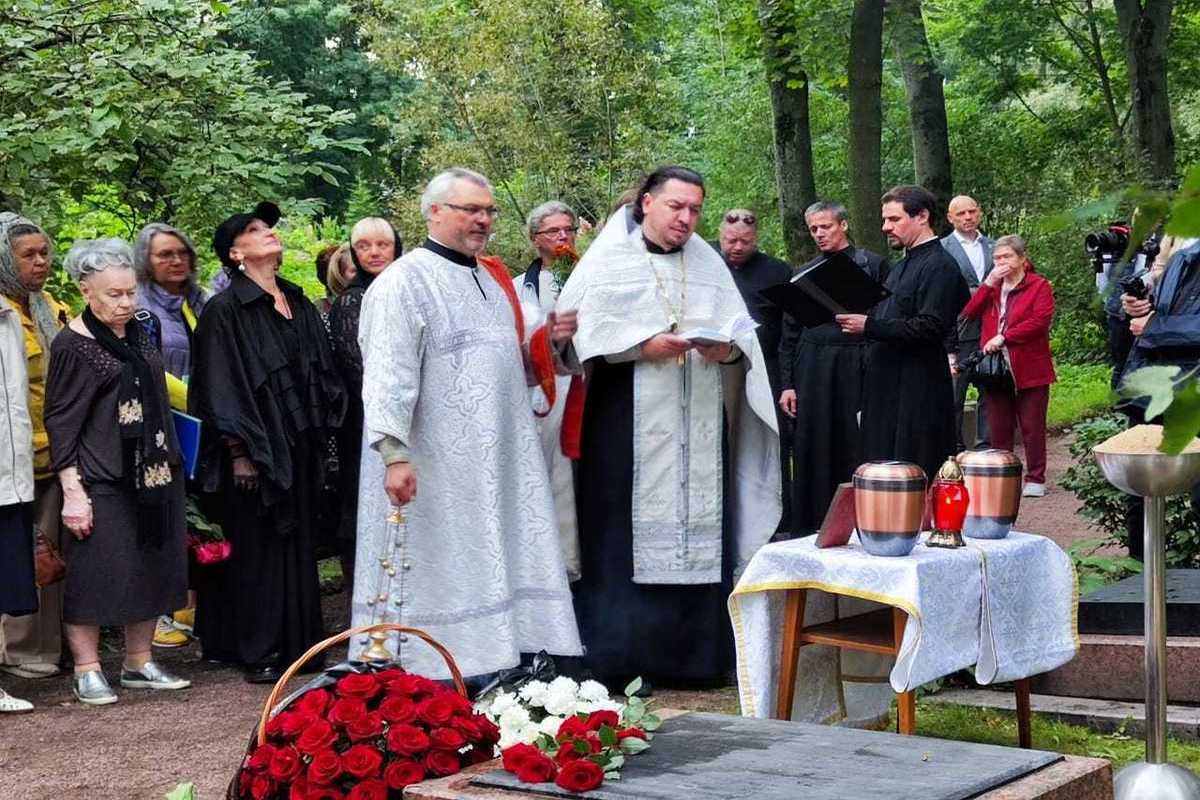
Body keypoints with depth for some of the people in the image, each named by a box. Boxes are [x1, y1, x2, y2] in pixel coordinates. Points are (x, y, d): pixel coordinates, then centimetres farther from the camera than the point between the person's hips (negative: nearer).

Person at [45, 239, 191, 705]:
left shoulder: (140, 335, 10)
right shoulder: (72, 347, -9)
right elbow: (60, 422, -11)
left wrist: (171, 466, 19)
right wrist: (72, 490, -16)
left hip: (154, 476, 7)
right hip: (100, 480, -7)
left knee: (152, 569, 10)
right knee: (95, 574, -4)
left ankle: (139, 663, 21)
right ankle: (87, 671, 7)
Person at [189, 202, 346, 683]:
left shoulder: (300, 306, 13)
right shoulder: (225, 310, -7)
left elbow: (323, 374, 18)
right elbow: (221, 388, -12)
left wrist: (321, 431, 10)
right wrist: (239, 452, -17)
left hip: (300, 449, 6)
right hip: (256, 452, -6)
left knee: (298, 546, 10)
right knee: (257, 548, -2)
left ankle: (298, 643, 17)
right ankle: (257, 652, 5)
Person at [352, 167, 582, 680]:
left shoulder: (493, 280, 16)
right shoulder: (404, 282, -9)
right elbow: (388, 374, -18)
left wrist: (547, 341, 7)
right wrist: (394, 453, -26)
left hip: (499, 462, 8)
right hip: (436, 467, -7)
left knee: (500, 565, 9)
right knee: (446, 569, -3)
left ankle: (507, 666, 16)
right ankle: (430, 677, 5)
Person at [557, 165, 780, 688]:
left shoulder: (709, 263, 15)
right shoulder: (608, 258, 3)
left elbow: (744, 331, 11)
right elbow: (579, 329, -6)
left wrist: (729, 348, -11)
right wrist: (643, 344, -15)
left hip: (699, 425, 4)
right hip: (627, 424, -4)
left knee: (698, 528, 2)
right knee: (626, 533, -5)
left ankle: (695, 653, 9)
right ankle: (619, 657, 1)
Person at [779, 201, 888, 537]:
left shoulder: (873, 265, 3)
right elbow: (790, 333, 12)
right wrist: (787, 384, 6)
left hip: (856, 372, -3)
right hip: (811, 374, 3)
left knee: (855, 451, -2)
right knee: (813, 456, 3)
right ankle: (808, 532, 10)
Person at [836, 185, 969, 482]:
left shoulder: (940, 267, -12)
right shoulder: (902, 266, 18)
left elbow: (930, 327, -21)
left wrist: (870, 326, -21)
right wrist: (857, 318, 3)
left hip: (918, 393, -9)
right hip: (887, 390, 9)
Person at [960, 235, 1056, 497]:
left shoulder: (1039, 286, -1)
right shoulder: (992, 286, 17)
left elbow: (1041, 320, -16)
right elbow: (968, 313, 4)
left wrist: (1003, 337, -18)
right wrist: (988, 284, -5)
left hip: (1029, 370, -5)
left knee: (1032, 427, 1)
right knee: (999, 429, 8)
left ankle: (1035, 479, 8)